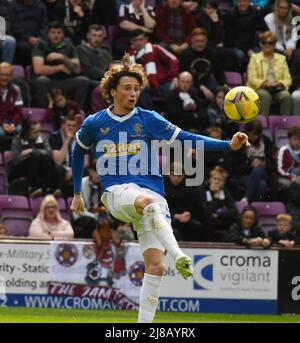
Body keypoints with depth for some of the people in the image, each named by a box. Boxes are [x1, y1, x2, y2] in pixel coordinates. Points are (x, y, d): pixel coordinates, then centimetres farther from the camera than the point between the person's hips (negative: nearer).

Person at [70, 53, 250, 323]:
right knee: (148, 202, -39)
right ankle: (179, 256, -57)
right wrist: (77, 194, 30)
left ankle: (145, 322, -6)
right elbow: (78, 152, 26)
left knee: (156, 265, -11)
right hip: (117, 192, -2)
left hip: (153, 196, 2)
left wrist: (229, 145, -10)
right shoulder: (94, 124, 8)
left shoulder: (149, 120, 6)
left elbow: (186, 138, 0)